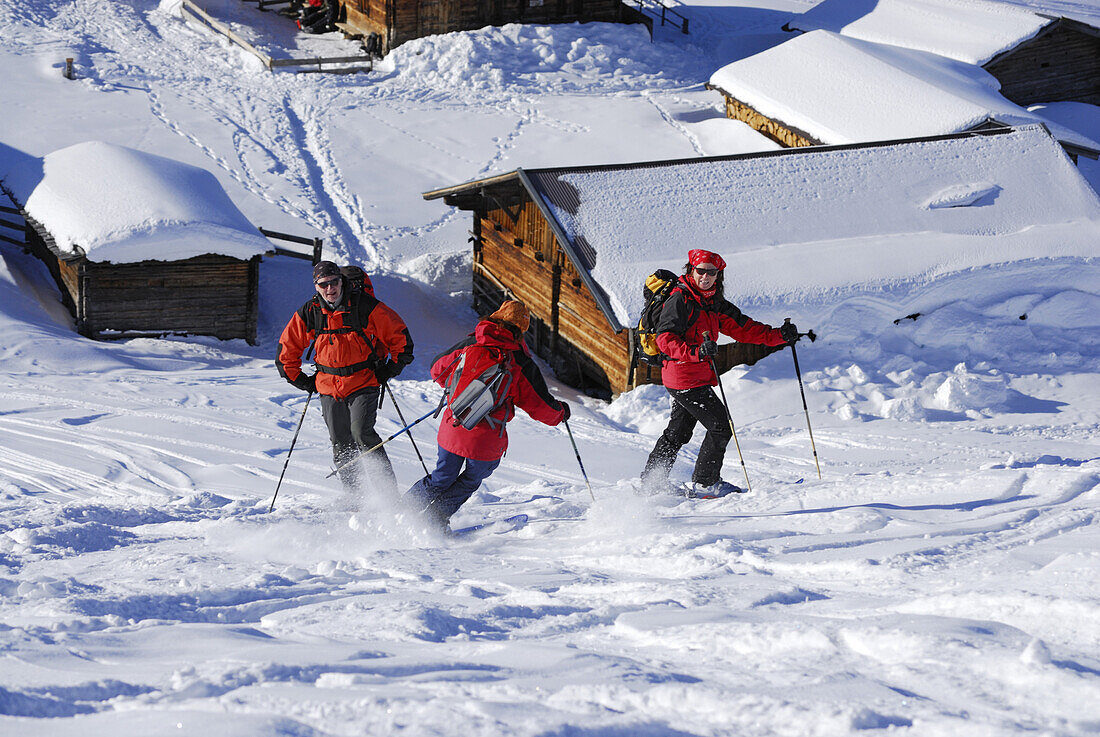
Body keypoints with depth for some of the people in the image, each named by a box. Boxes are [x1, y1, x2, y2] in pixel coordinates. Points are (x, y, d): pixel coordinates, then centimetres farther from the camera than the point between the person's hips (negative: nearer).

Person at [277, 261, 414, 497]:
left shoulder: (365, 306, -11)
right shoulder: (308, 313, -2)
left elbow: (399, 336, -2)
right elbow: (287, 350, 11)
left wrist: (390, 369, -3)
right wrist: (303, 381, 10)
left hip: (364, 382, -4)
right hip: (329, 387, 4)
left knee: (361, 433, -21)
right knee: (340, 443, 5)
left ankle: (389, 493, -19)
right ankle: (354, 497, 16)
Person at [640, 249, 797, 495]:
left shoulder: (714, 303, 12)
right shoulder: (680, 300, -14)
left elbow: (742, 327, 13)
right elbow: (665, 339, -22)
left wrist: (780, 335, 3)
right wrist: (697, 352, -37)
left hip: (699, 378, 9)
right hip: (686, 378, -9)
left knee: (678, 433, 18)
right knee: (721, 427, -5)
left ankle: (651, 481, 26)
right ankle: (705, 482, 5)